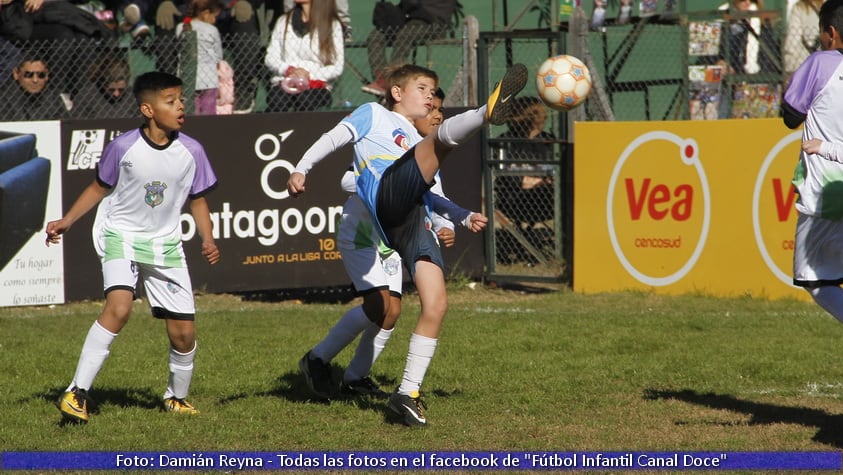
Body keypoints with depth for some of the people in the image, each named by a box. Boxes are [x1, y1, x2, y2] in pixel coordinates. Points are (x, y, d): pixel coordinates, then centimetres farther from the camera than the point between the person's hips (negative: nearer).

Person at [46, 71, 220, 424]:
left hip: (166, 245, 3)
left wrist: (207, 239, -6)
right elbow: (99, 188, 3)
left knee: (184, 331, 1)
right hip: (121, 237, -3)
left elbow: (197, 200, 7)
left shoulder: (191, 151, -7)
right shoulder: (123, 148, -13)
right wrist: (68, 221, -5)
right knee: (119, 307, -28)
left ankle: (177, 397, 29)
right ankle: (77, 393, -24)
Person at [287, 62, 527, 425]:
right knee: (441, 138, -27)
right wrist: (300, 169, -4)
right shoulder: (374, 115, 26)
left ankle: (408, 393, -1)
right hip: (387, 194, -6)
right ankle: (488, 112, -58)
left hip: (414, 223, 6)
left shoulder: (416, 142, 42)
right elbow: (334, 137, 12)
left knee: (436, 304, -6)